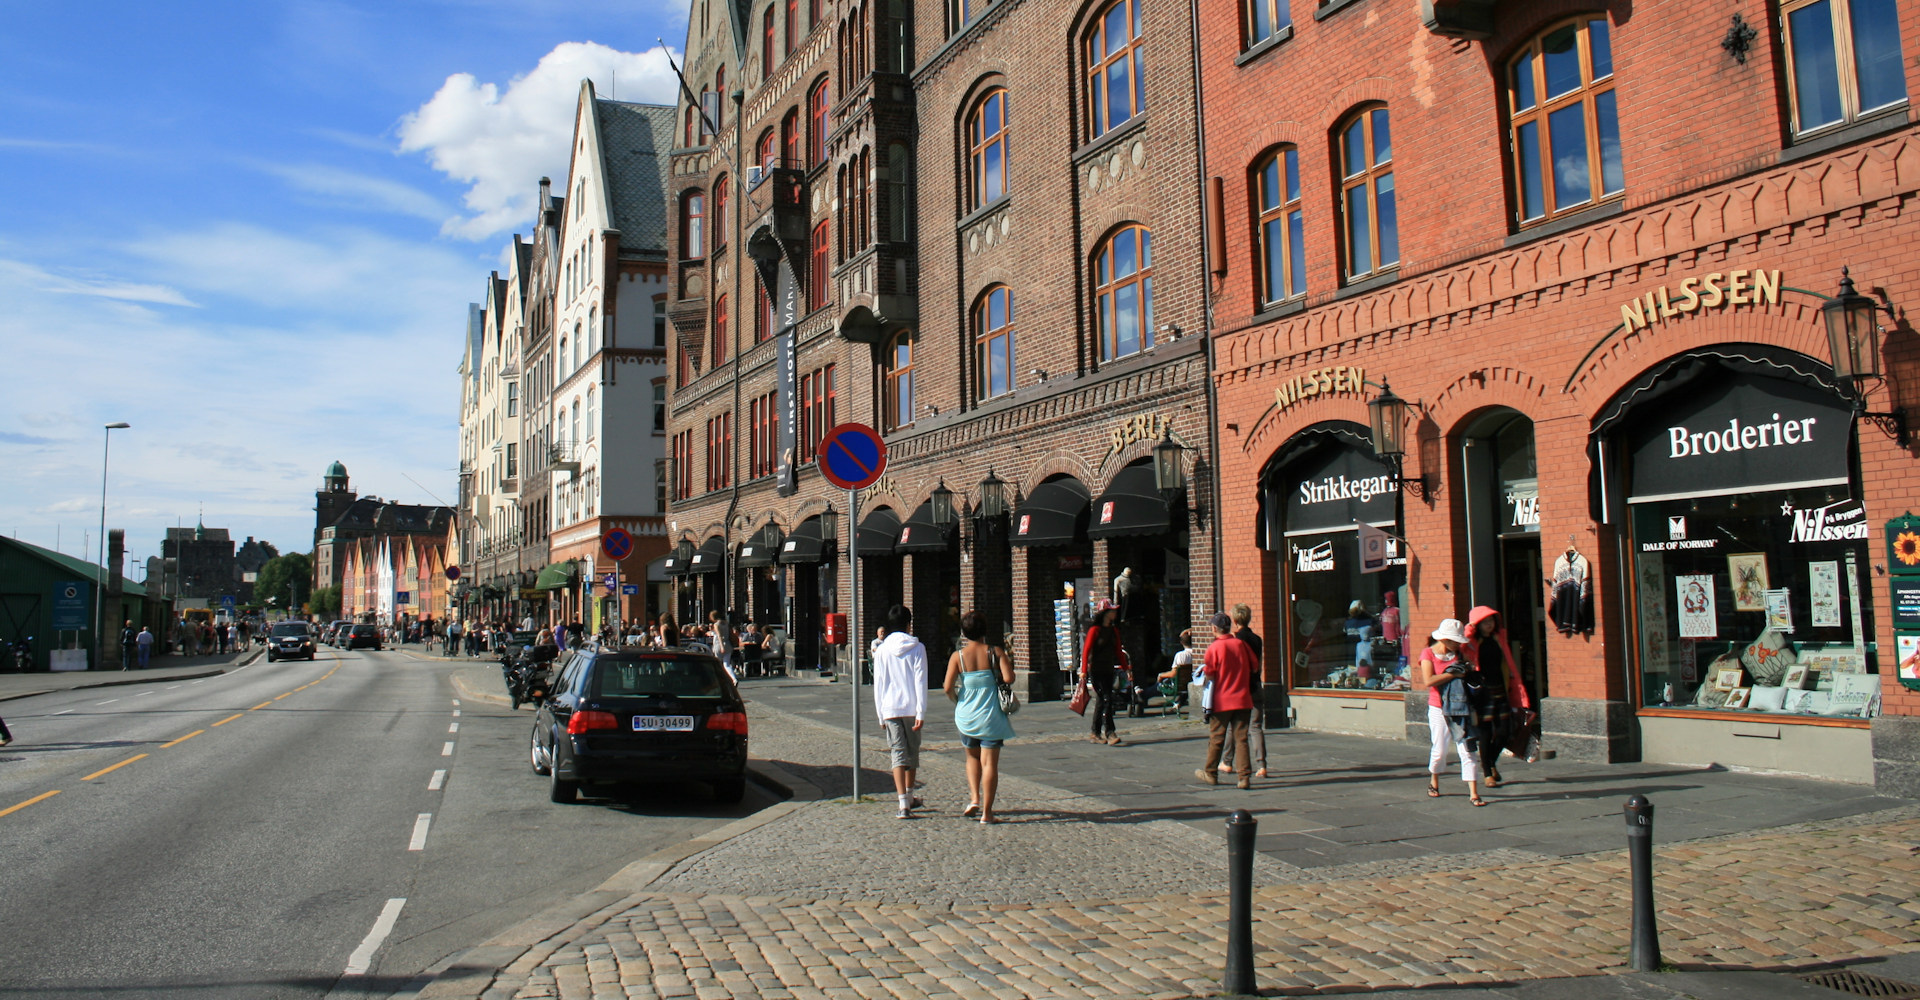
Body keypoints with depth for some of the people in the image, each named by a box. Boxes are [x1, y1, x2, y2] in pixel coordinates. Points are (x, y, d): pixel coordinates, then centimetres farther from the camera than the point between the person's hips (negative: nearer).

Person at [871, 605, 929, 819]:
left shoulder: (881, 650, 1)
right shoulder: (917, 648, -3)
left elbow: (878, 685, 3)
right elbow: (920, 682, -8)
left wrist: (881, 715, 9)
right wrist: (921, 713, -7)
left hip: (890, 710, 0)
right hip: (911, 708, 0)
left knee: (898, 754, 0)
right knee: (912, 752, 17)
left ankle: (903, 804, -12)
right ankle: (908, 797, 31)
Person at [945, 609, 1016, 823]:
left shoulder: (957, 656, -5)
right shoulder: (996, 652, -7)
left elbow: (948, 687, -10)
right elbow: (1009, 678, -15)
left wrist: (956, 701, 9)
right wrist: (1002, 669, 6)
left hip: (966, 715, 2)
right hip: (991, 715, -1)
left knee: (972, 757, 24)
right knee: (989, 762, 2)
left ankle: (974, 799, 10)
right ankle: (986, 812, 1)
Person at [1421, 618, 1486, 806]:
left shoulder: (1458, 652, 9)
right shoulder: (1428, 653, -5)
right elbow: (1429, 680, -18)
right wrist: (1454, 674, -17)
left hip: (1461, 709, 3)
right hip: (1439, 709, -3)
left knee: (1468, 750, -5)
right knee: (1440, 750, 5)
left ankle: (1474, 794, -4)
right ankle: (1433, 782, 33)